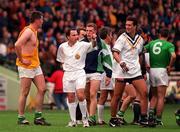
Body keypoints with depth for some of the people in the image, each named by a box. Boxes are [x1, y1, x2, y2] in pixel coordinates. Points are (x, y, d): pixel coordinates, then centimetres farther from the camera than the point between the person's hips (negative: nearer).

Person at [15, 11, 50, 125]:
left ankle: (38, 117, 9)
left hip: (35, 65, 9)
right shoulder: (28, 31, -15)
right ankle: (21, 118, 5)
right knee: (25, 93, -3)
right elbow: (17, 45, -28)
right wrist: (21, 59, -21)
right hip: (26, 66, -9)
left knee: (42, 89, 4)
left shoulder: (34, 31, 15)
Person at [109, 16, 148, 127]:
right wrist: (121, 62, -26)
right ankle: (113, 119, 13)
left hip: (136, 71, 4)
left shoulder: (140, 39, 11)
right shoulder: (122, 38, -3)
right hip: (122, 71, -4)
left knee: (144, 93, -10)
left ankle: (144, 118, -5)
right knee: (117, 96, -1)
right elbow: (115, 53, -11)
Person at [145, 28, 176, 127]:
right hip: (162, 70, -4)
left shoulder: (152, 43, 10)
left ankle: (151, 113, -1)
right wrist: (170, 66, -7)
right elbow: (173, 56, -21)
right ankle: (158, 120, -1)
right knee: (161, 97, 2)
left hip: (152, 70, 4)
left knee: (154, 96, 19)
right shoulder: (169, 45, -3)